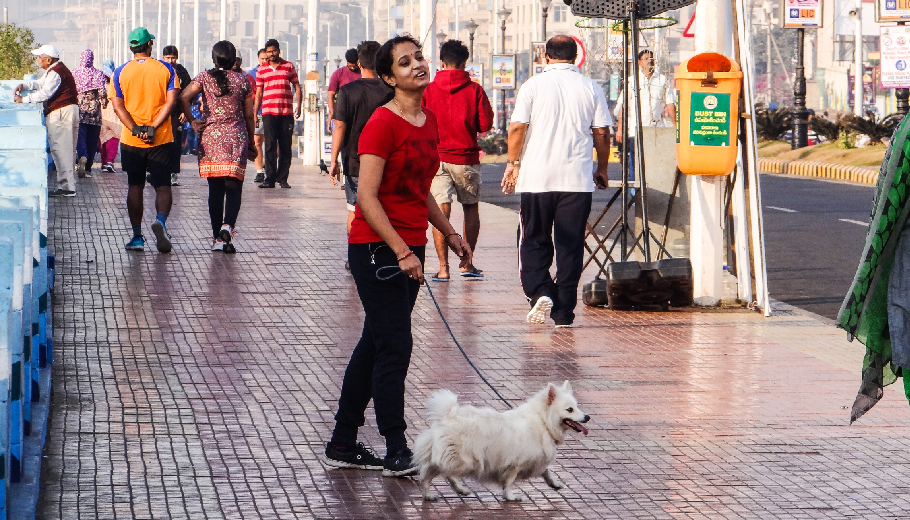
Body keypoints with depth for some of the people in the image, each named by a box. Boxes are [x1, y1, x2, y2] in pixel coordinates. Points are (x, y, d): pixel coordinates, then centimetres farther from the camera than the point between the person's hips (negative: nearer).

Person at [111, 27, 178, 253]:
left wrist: (136, 130, -14)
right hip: (161, 140, -1)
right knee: (163, 186, 4)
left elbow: (118, 105, -7)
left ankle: (137, 237, 12)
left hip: (131, 141, 1)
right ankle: (161, 220, -24)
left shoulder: (121, 72, 2)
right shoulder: (166, 69, 0)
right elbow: (171, 101, -10)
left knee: (135, 187, 12)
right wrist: (153, 128, -14)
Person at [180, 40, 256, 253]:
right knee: (233, 186, -1)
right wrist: (251, 143, 13)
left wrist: (192, 121, -1)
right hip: (236, 137, -1)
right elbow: (249, 115, 4)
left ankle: (217, 237, 10)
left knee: (215, 188, 8)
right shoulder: (242, 80, 1)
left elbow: (183, 98, -12)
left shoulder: (205, 78, 0)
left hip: (210, 135, 1)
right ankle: (227, 226, -26)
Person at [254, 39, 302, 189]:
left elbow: (297, 87, 11)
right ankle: (270, 179, -6)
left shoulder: (289, 66, 10)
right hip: (268, 112, 0)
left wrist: (299, 106, -1)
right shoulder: (261, 70, 12)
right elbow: (258, 93, 14)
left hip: (287, 113, 0)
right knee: (270, 146, -6)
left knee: (285, 147, 0)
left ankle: (283, 178, 6)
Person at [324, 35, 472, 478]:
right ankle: (396, 452, -2)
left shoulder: (429, 121, 10)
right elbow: (367, 198, -19)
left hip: (409, 246, 8)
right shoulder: (383, 123, -15)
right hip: (375, 247, -8)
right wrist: (401, 253, -23)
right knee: (395, 346, -8)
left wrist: (449, 234, 19)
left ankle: (342, 445, 22)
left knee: (375, 345, 13)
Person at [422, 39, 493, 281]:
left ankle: (443, 267, -13)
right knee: (471, 208, 17)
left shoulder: (428, 90, -3)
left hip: (436, 158, 0)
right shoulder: (475, 90, -4)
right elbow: (486, 125, -4)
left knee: (441, 211, -4)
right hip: (466, 158, 0)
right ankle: (467, 263, 18)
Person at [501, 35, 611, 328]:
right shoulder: (591, 89, 4)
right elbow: (602, 133, 4)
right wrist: (601, 169, 16)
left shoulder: (534, 86, 0)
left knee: (534, 241, 11)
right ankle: (564, 313, 3)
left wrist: (513, 164, 8)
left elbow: (517, 128, -4)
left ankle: (539, 292, -10)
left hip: (536, 177, -1)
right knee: (570, 246, 4)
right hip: (577, 179, 1)